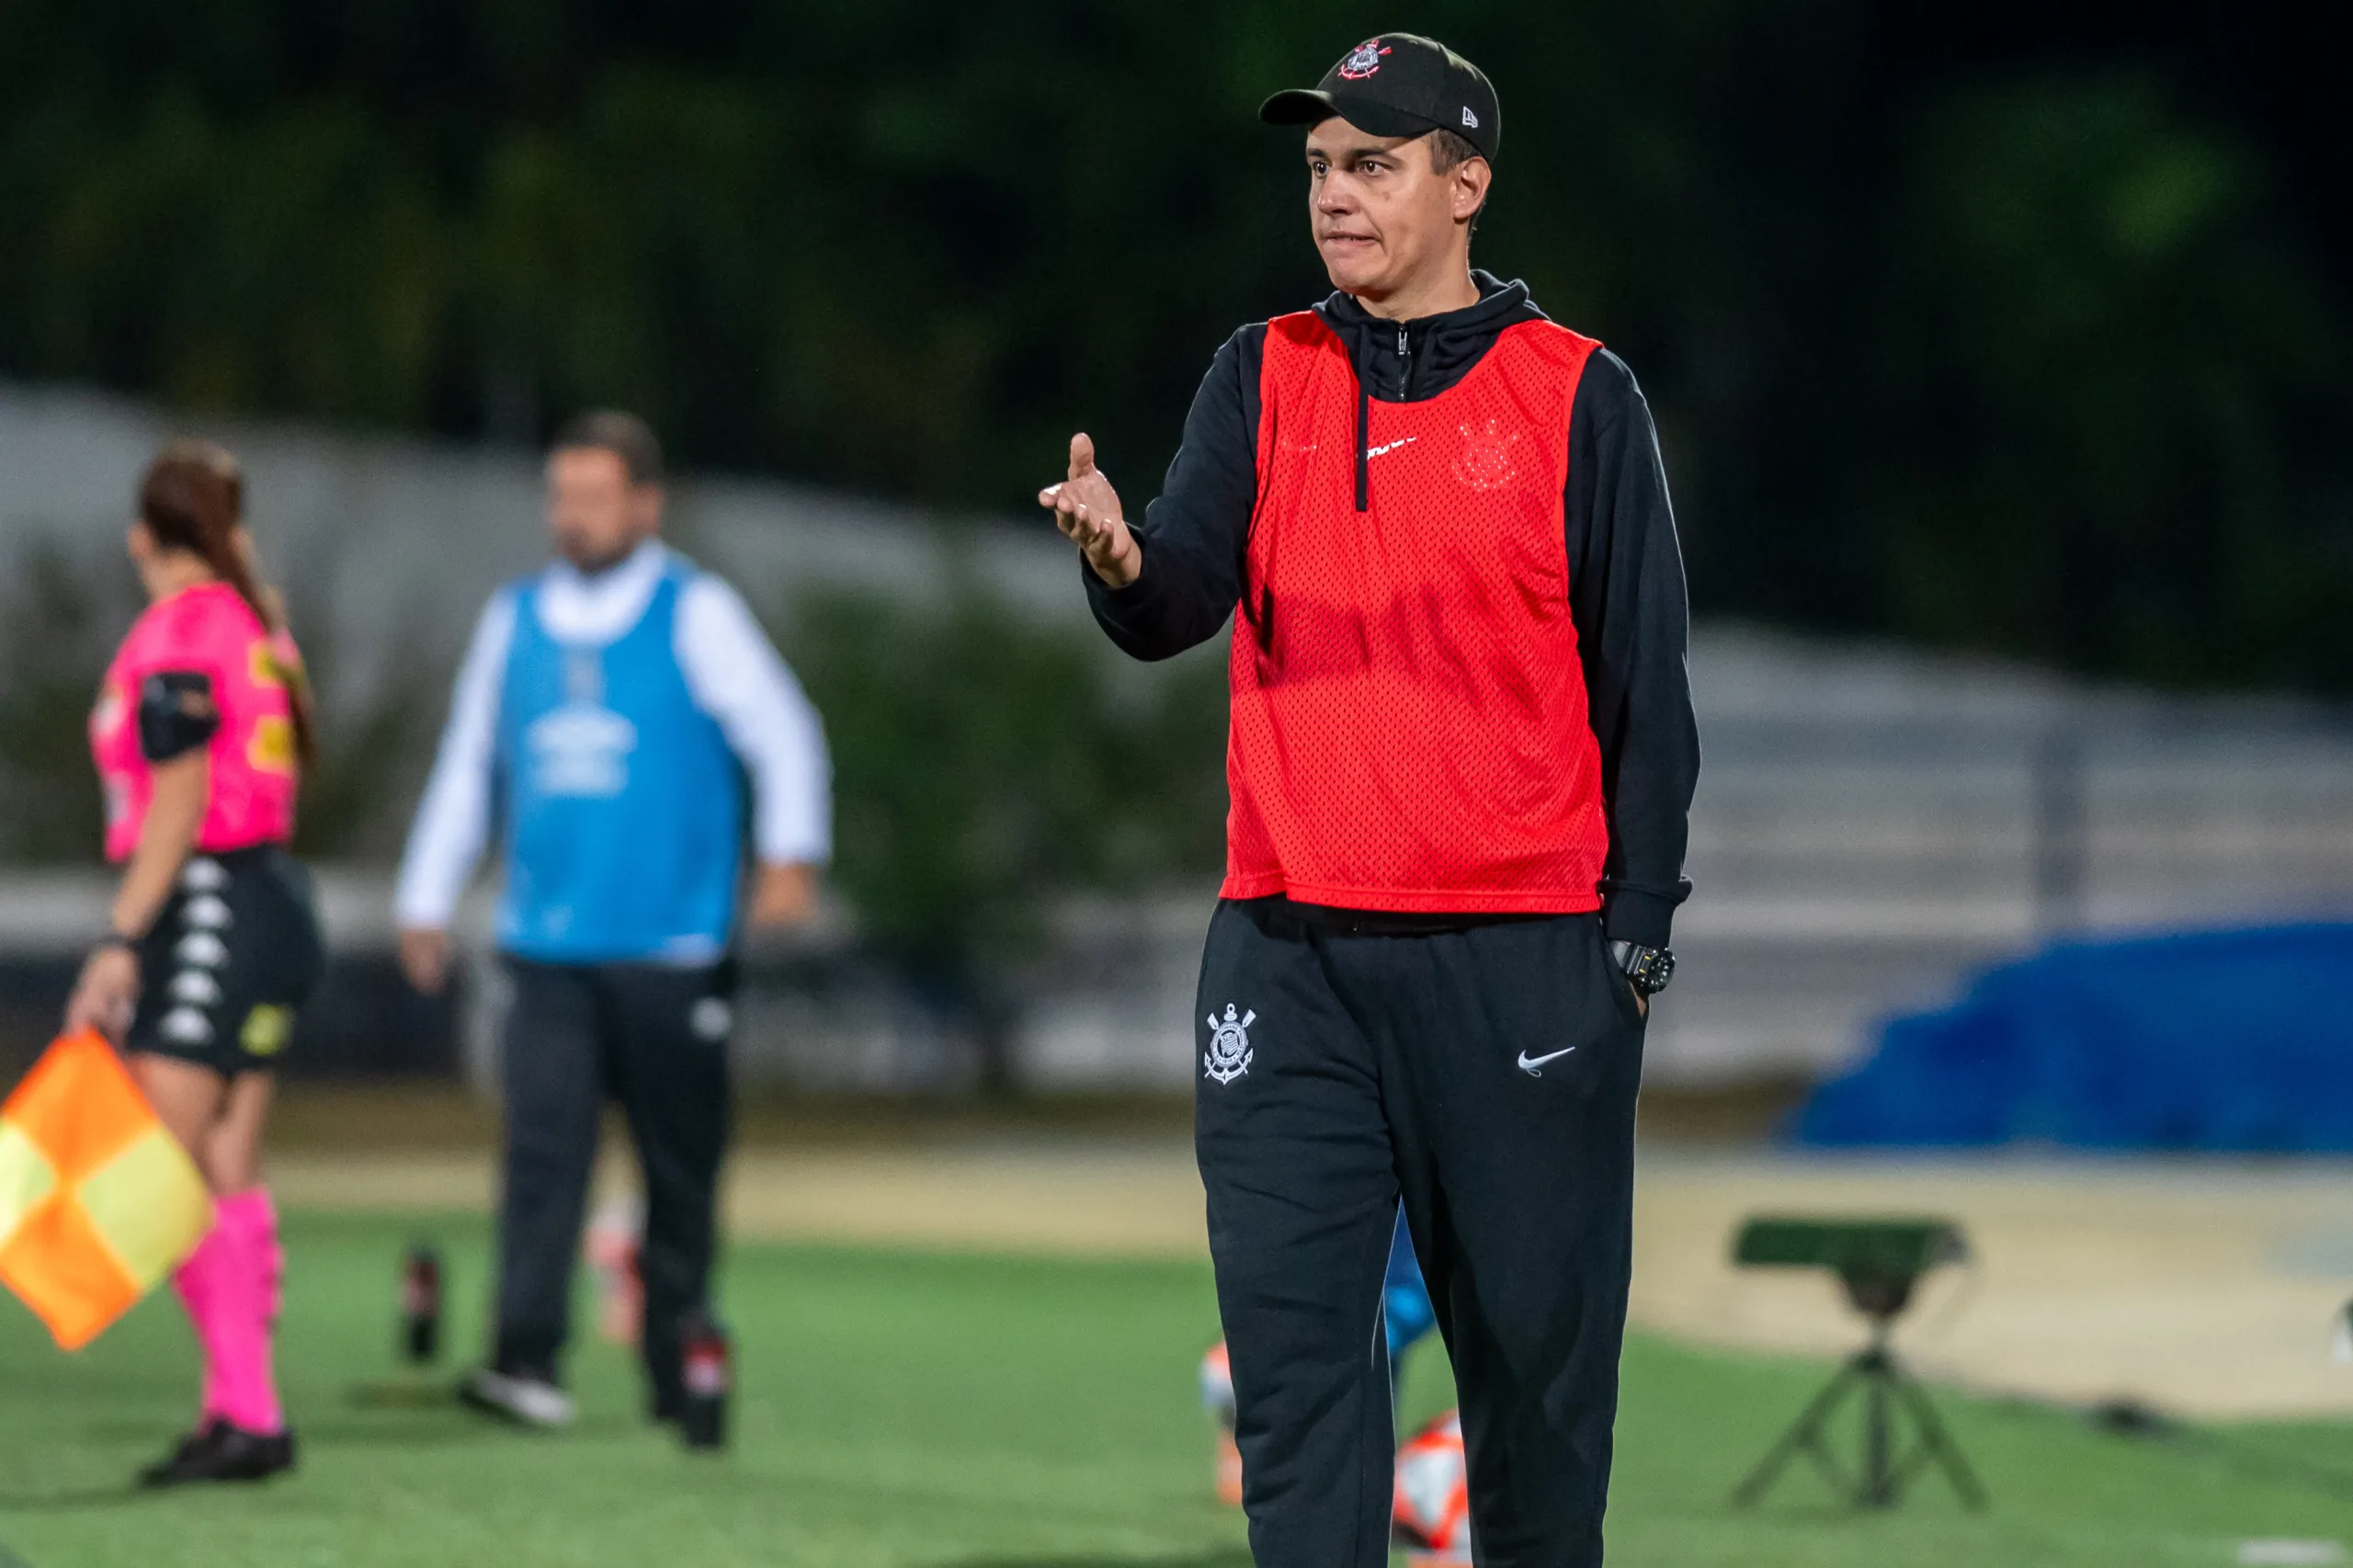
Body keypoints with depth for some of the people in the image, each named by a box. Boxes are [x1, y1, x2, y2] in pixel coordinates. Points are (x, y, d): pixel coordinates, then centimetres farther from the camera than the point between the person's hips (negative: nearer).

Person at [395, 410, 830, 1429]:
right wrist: (427, 899, 20)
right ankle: (528, 1363, -21)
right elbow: (468, 764, 21)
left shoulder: (695, 614, 1)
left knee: (680, 1168, 4)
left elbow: (782, 733, -1)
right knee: (542, 1144, -13)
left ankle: (676, 1374, 14)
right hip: (549, 947, 2)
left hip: (673, 951, -2)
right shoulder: (514, 620, 13)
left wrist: (790, 853, -14)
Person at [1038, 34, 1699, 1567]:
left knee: (1536, 1352, 3)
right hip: (1290, 961, 2)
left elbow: (1645, 683, 3)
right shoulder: (1263, 378, 11)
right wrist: (1123, 559, -26)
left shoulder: (1579, 395, 3)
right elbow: (1179, 606, -2)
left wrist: (1636, 926, -4)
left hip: (1520, 962, -2)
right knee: (1294, 1348, -1)